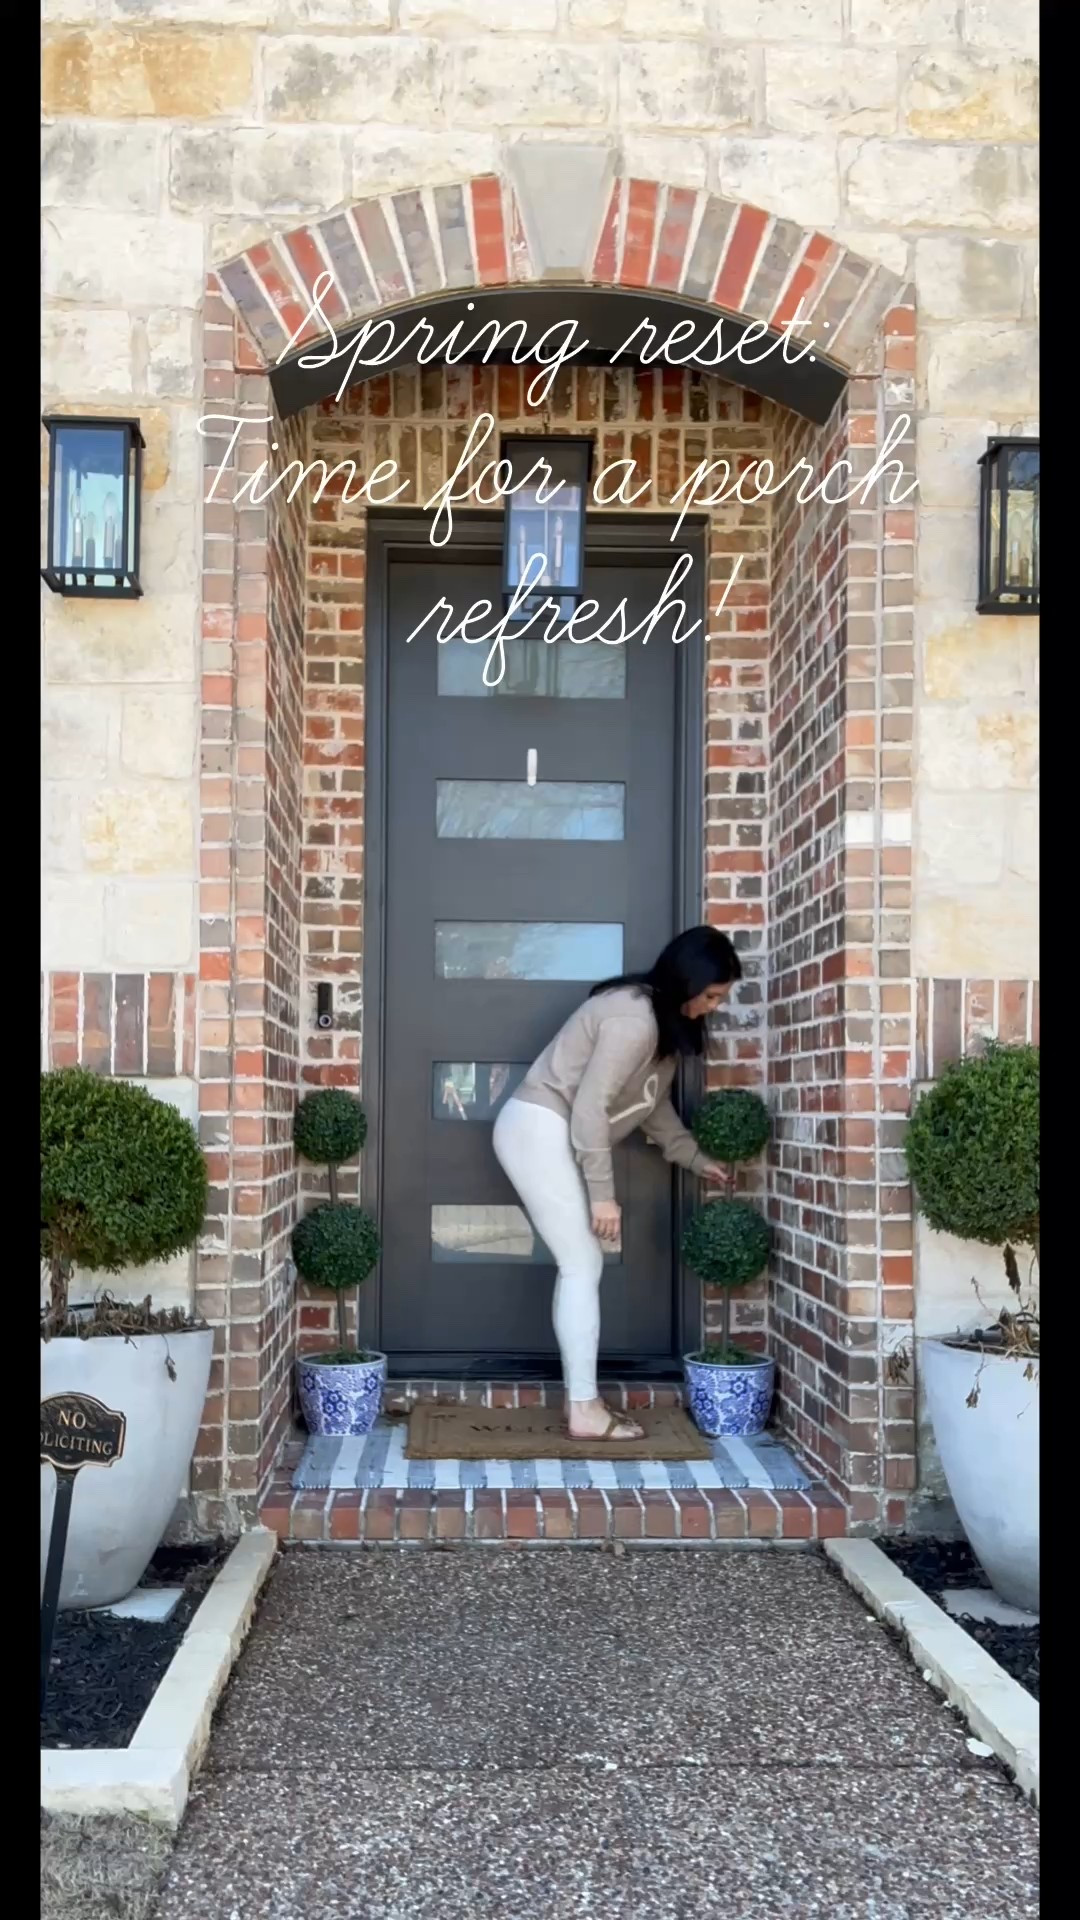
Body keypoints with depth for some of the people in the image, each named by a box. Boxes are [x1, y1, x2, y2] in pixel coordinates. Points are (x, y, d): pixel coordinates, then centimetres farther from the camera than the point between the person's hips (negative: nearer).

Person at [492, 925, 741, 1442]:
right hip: (538, 1130, -10)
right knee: (583, 1266, -8)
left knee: (580, 1265, 11)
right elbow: (591, 1109, -24)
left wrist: (696, 1159, 22)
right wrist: (603, 1194, -20)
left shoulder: (663, 1019, 11)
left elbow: (652, 1103, 23)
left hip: (548, 1134, 10)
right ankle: (585, 1411, -4)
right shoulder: (634, 1019, -22)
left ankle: (580, 1397, 17)